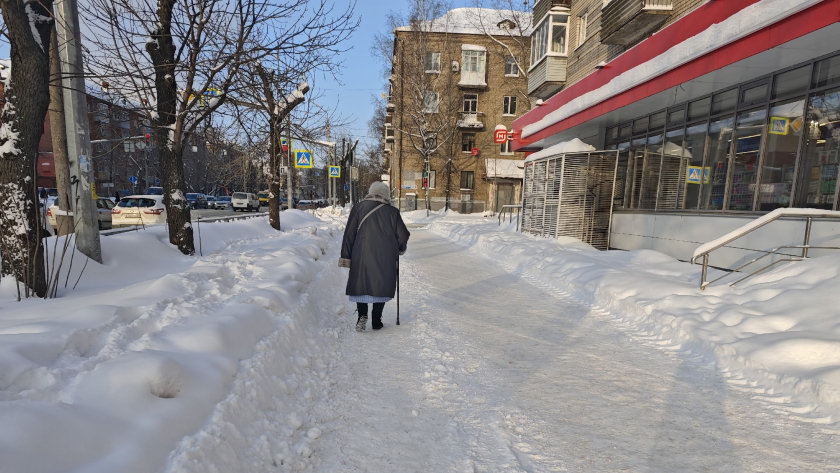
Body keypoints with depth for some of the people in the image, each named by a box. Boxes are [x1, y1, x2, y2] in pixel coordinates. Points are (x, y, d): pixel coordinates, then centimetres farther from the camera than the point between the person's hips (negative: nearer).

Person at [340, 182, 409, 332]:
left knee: (360, 284, 12)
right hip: (386, 257, 0)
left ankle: (362, 314, -6)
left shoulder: (358, 208, 2)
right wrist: (400, 250, 25)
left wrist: (345, 256, 4)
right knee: (381, 285, 9)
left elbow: (349, 234, -1)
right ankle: (376, 321, 13)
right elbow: (403, 236, 5)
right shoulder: (392, 211, 2)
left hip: (362, 255, 0)